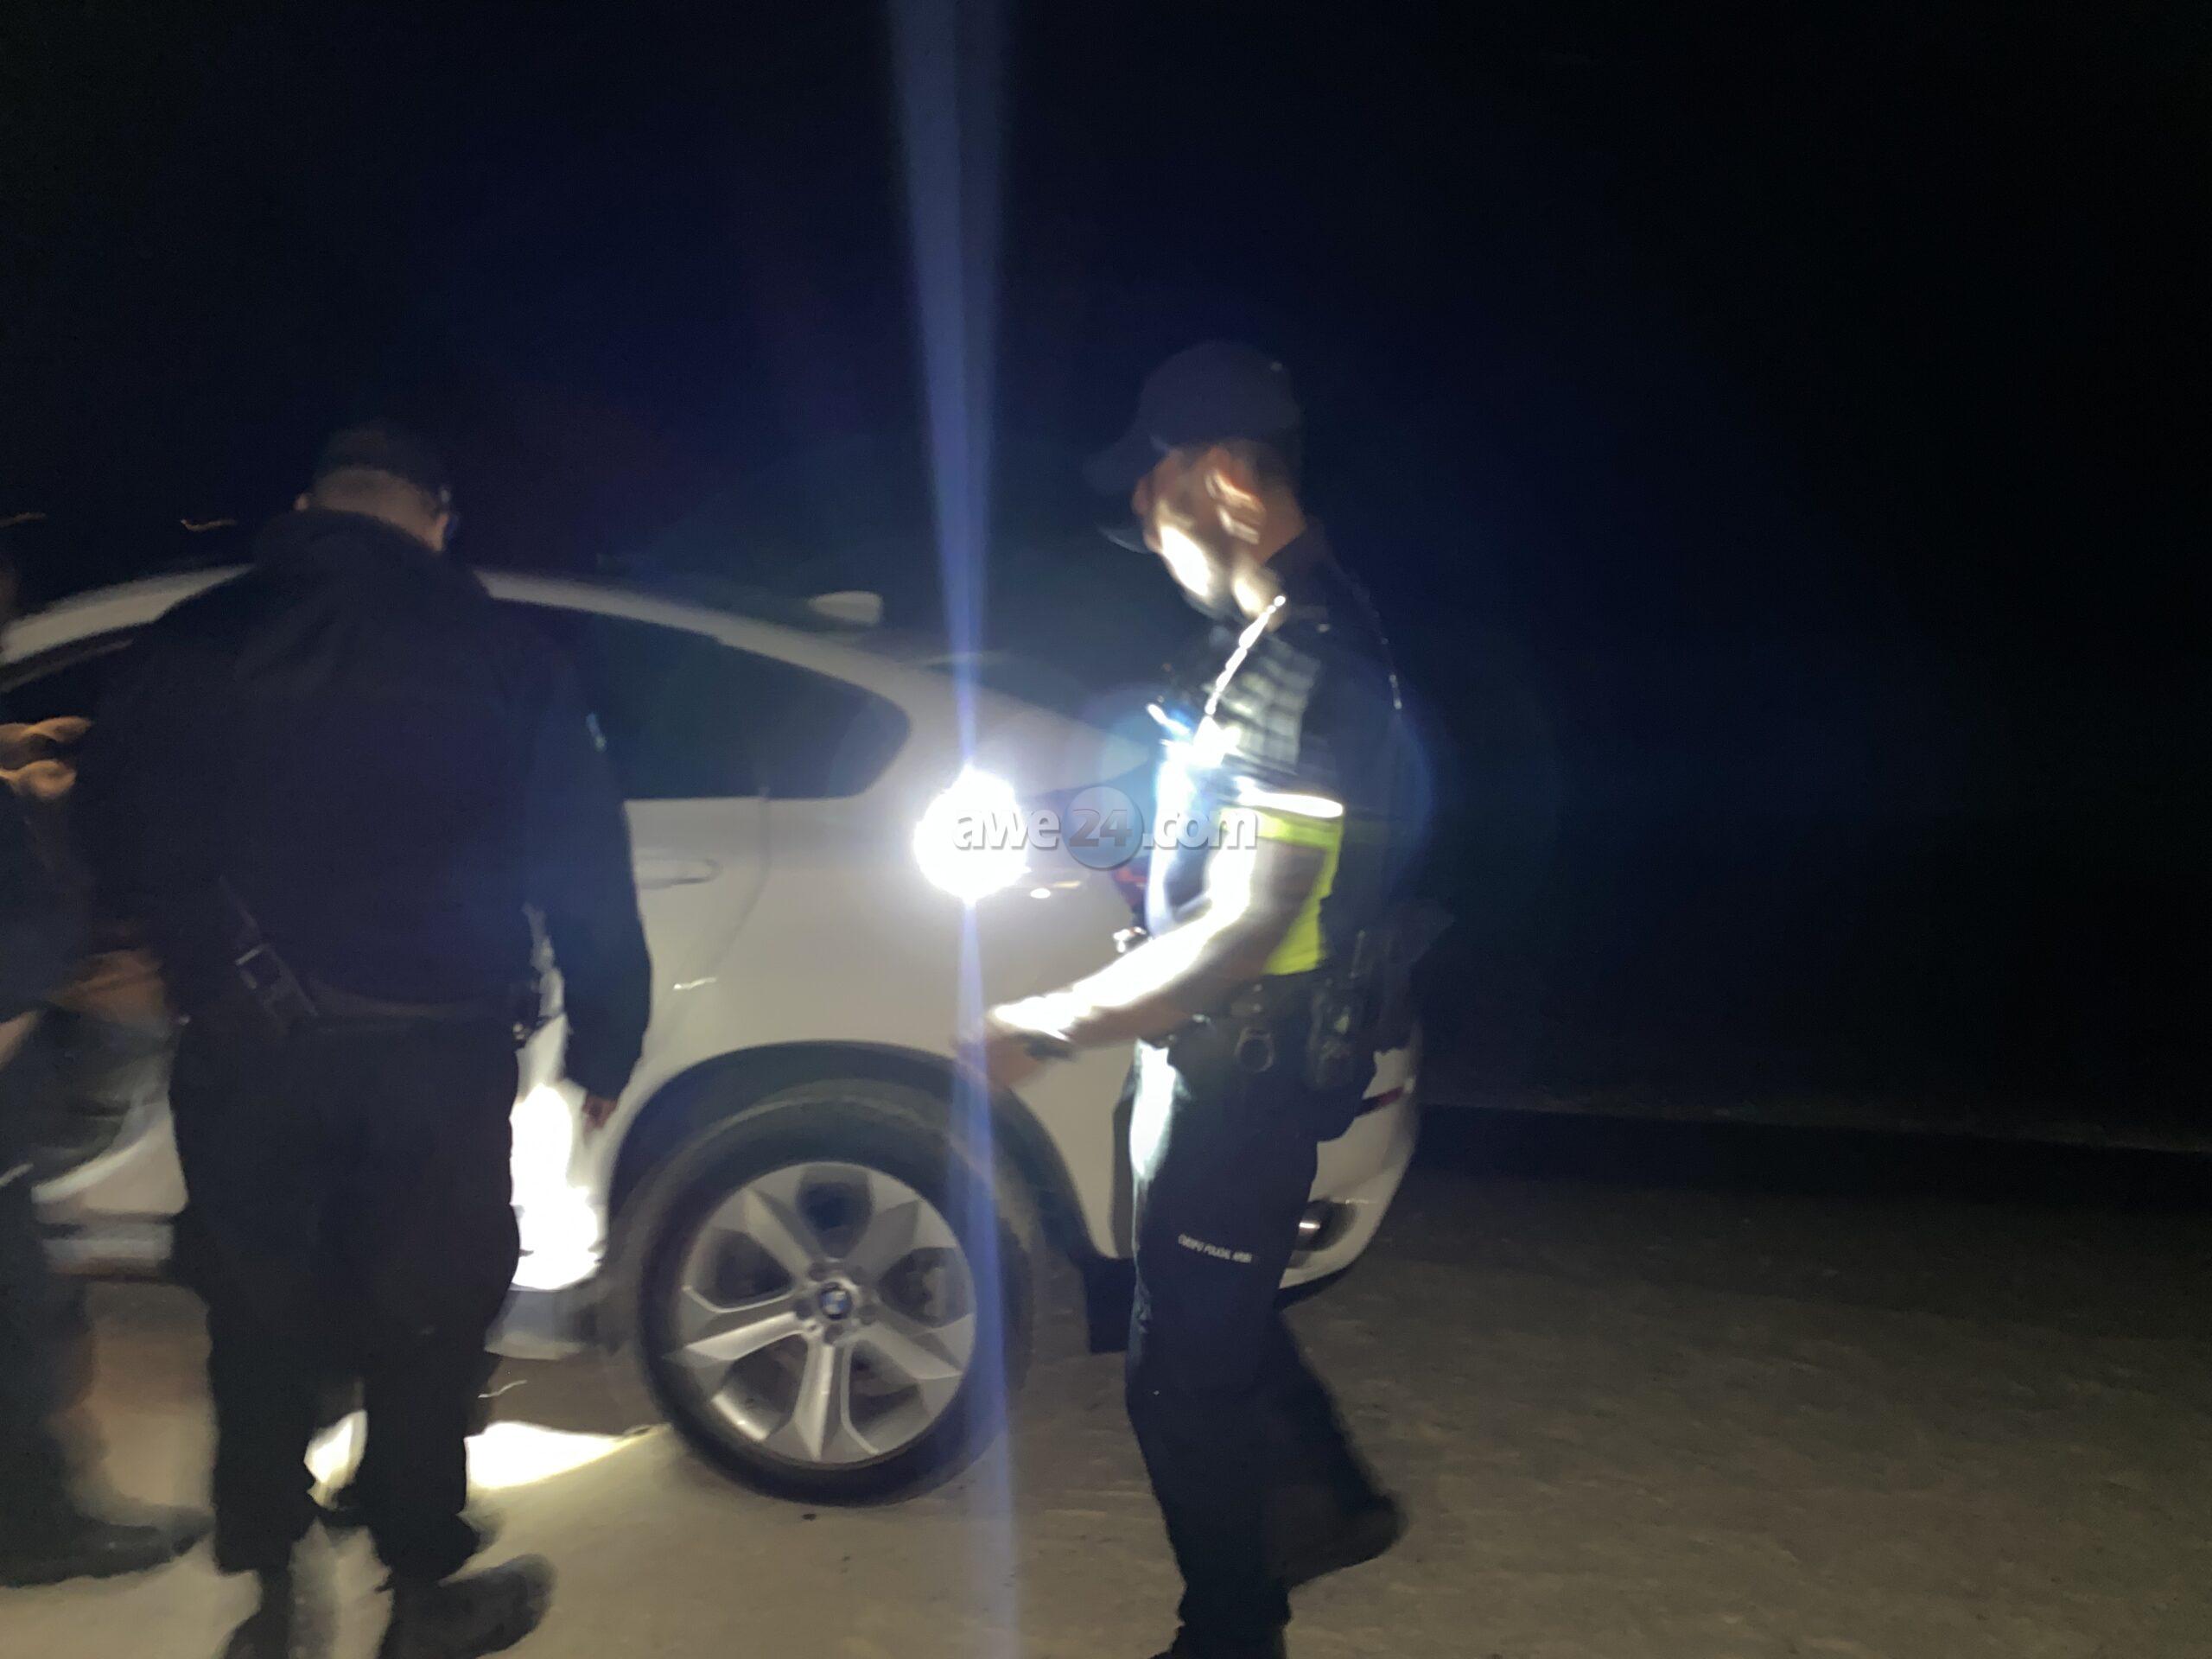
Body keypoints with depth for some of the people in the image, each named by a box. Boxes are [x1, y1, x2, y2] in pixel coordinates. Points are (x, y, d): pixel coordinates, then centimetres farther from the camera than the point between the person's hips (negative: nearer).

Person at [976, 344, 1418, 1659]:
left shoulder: (1300, 664, -25)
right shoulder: (1301, 628, 7)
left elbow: (1245, 927, -27)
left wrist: (1057, 1024, -21)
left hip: (1246, 1072, -10)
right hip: (1240, 1057, 10)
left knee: (1185, 1369, 6)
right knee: (1219, 1315, 26)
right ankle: (1333, 1500, 46)